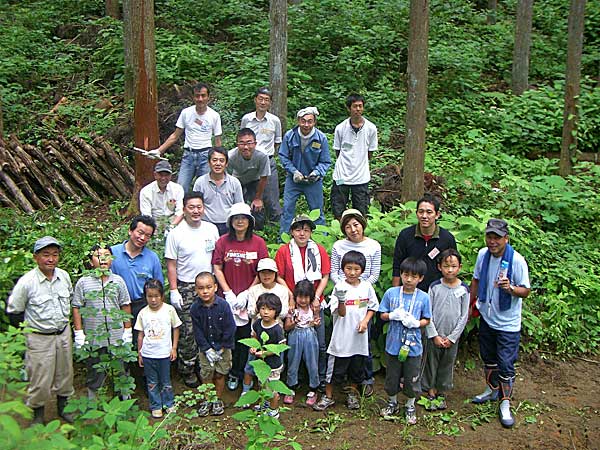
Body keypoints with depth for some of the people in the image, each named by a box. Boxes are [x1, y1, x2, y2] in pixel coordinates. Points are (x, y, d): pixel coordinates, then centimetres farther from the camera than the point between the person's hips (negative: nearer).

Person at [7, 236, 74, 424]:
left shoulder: (64, 276, -3)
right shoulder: (26, 282, -17)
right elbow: (13, 311, -7)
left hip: (63, 334, 5)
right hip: (39, 338, -4)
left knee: (65, 374, 17)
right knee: (40, 380, 4)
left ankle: (63, 408, 38)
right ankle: (37, 415, 26)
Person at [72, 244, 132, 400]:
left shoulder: (118, 280, 4)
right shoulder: (83, 282, -1)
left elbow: (125, 306, 7)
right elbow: (76, 308, 0)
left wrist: (128, 331, 4)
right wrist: (79, 334, -5)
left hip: (117, 337, 1)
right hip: (92, 338, -1)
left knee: (120, 372, 11)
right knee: (94, 375, 11)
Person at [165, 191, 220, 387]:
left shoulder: (212, 229, 4)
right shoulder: (176, 234, -7)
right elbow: (171, 264, -5)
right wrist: (173, 290, -9)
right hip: (186, 288, -3)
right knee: (188, 332, -1)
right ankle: (187, 370, 14)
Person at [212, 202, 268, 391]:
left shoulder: (258, 242, -2)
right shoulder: (223, 241, 1)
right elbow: (217, 269, 0)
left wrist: (247, 294, -10)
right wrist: (228, 293, -8)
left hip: (249, 299, -1)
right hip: (228, 298, 1)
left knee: (247, 336, 5)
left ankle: (244, 373, 21)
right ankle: (232, 373, 23)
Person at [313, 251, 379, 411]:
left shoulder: (367, 287, -2)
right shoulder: (340, 287, -11)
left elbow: (372, 307, 10)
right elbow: (341, 313, -16)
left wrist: (365, 321, -6)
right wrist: (341, 300, -35)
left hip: (359, 337, 3)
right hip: (342, 337, -3)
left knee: (357, 367, 17)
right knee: (335, 368, 7)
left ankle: (353, 393, 38)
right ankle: (328, 396, 24)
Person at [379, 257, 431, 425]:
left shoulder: (423, 297, -6)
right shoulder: (391, 293, -6)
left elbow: (426, 320, 1)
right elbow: (382, 315, 1)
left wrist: (416, 323, -19)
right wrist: (393, 315, -19)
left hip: (413, 346, -1)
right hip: (393, 344, 1)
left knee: (412, 379, 12)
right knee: (392, 377, 16)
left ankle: (410, 407, 34)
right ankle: (392, 403, 38)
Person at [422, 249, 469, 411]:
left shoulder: (463, 289, -5)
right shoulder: (434, 287, -7)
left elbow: (464, 316, -3)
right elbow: (428, 314, -5)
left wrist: (452, 337, -7)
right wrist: (434, 335, -9)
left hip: (452, 337, 1)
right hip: (434, 335, -1)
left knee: (447, 365, 13)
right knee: (431, 363, 8)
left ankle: (441, 393, 30)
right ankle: (431, 393, 25)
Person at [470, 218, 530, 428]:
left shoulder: (517, 260, -19)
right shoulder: (483, 254, -5)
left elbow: (526, 291, -14)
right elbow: (476, 280, 10)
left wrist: (511, 288, -34)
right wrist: (469, 305, 12)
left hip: (508, 323, -5)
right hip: (486, 318, 5)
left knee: (506, 364, 0)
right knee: (489, 358, 20)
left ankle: (505, 403, 15)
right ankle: (492, 389, 41)